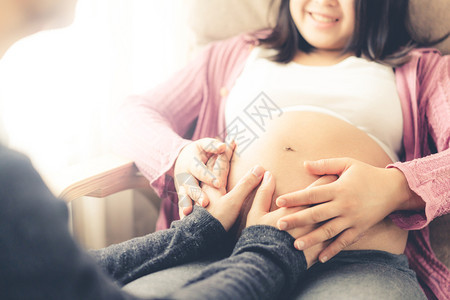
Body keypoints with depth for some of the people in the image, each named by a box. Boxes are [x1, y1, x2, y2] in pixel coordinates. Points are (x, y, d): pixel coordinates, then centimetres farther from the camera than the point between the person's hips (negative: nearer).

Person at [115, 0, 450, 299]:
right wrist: (178, 158, 2)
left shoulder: (422, 69, 25)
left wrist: (395, 189, -14)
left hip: (356, 262, -2)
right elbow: (138, 113, 26)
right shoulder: (231, 55, 30)